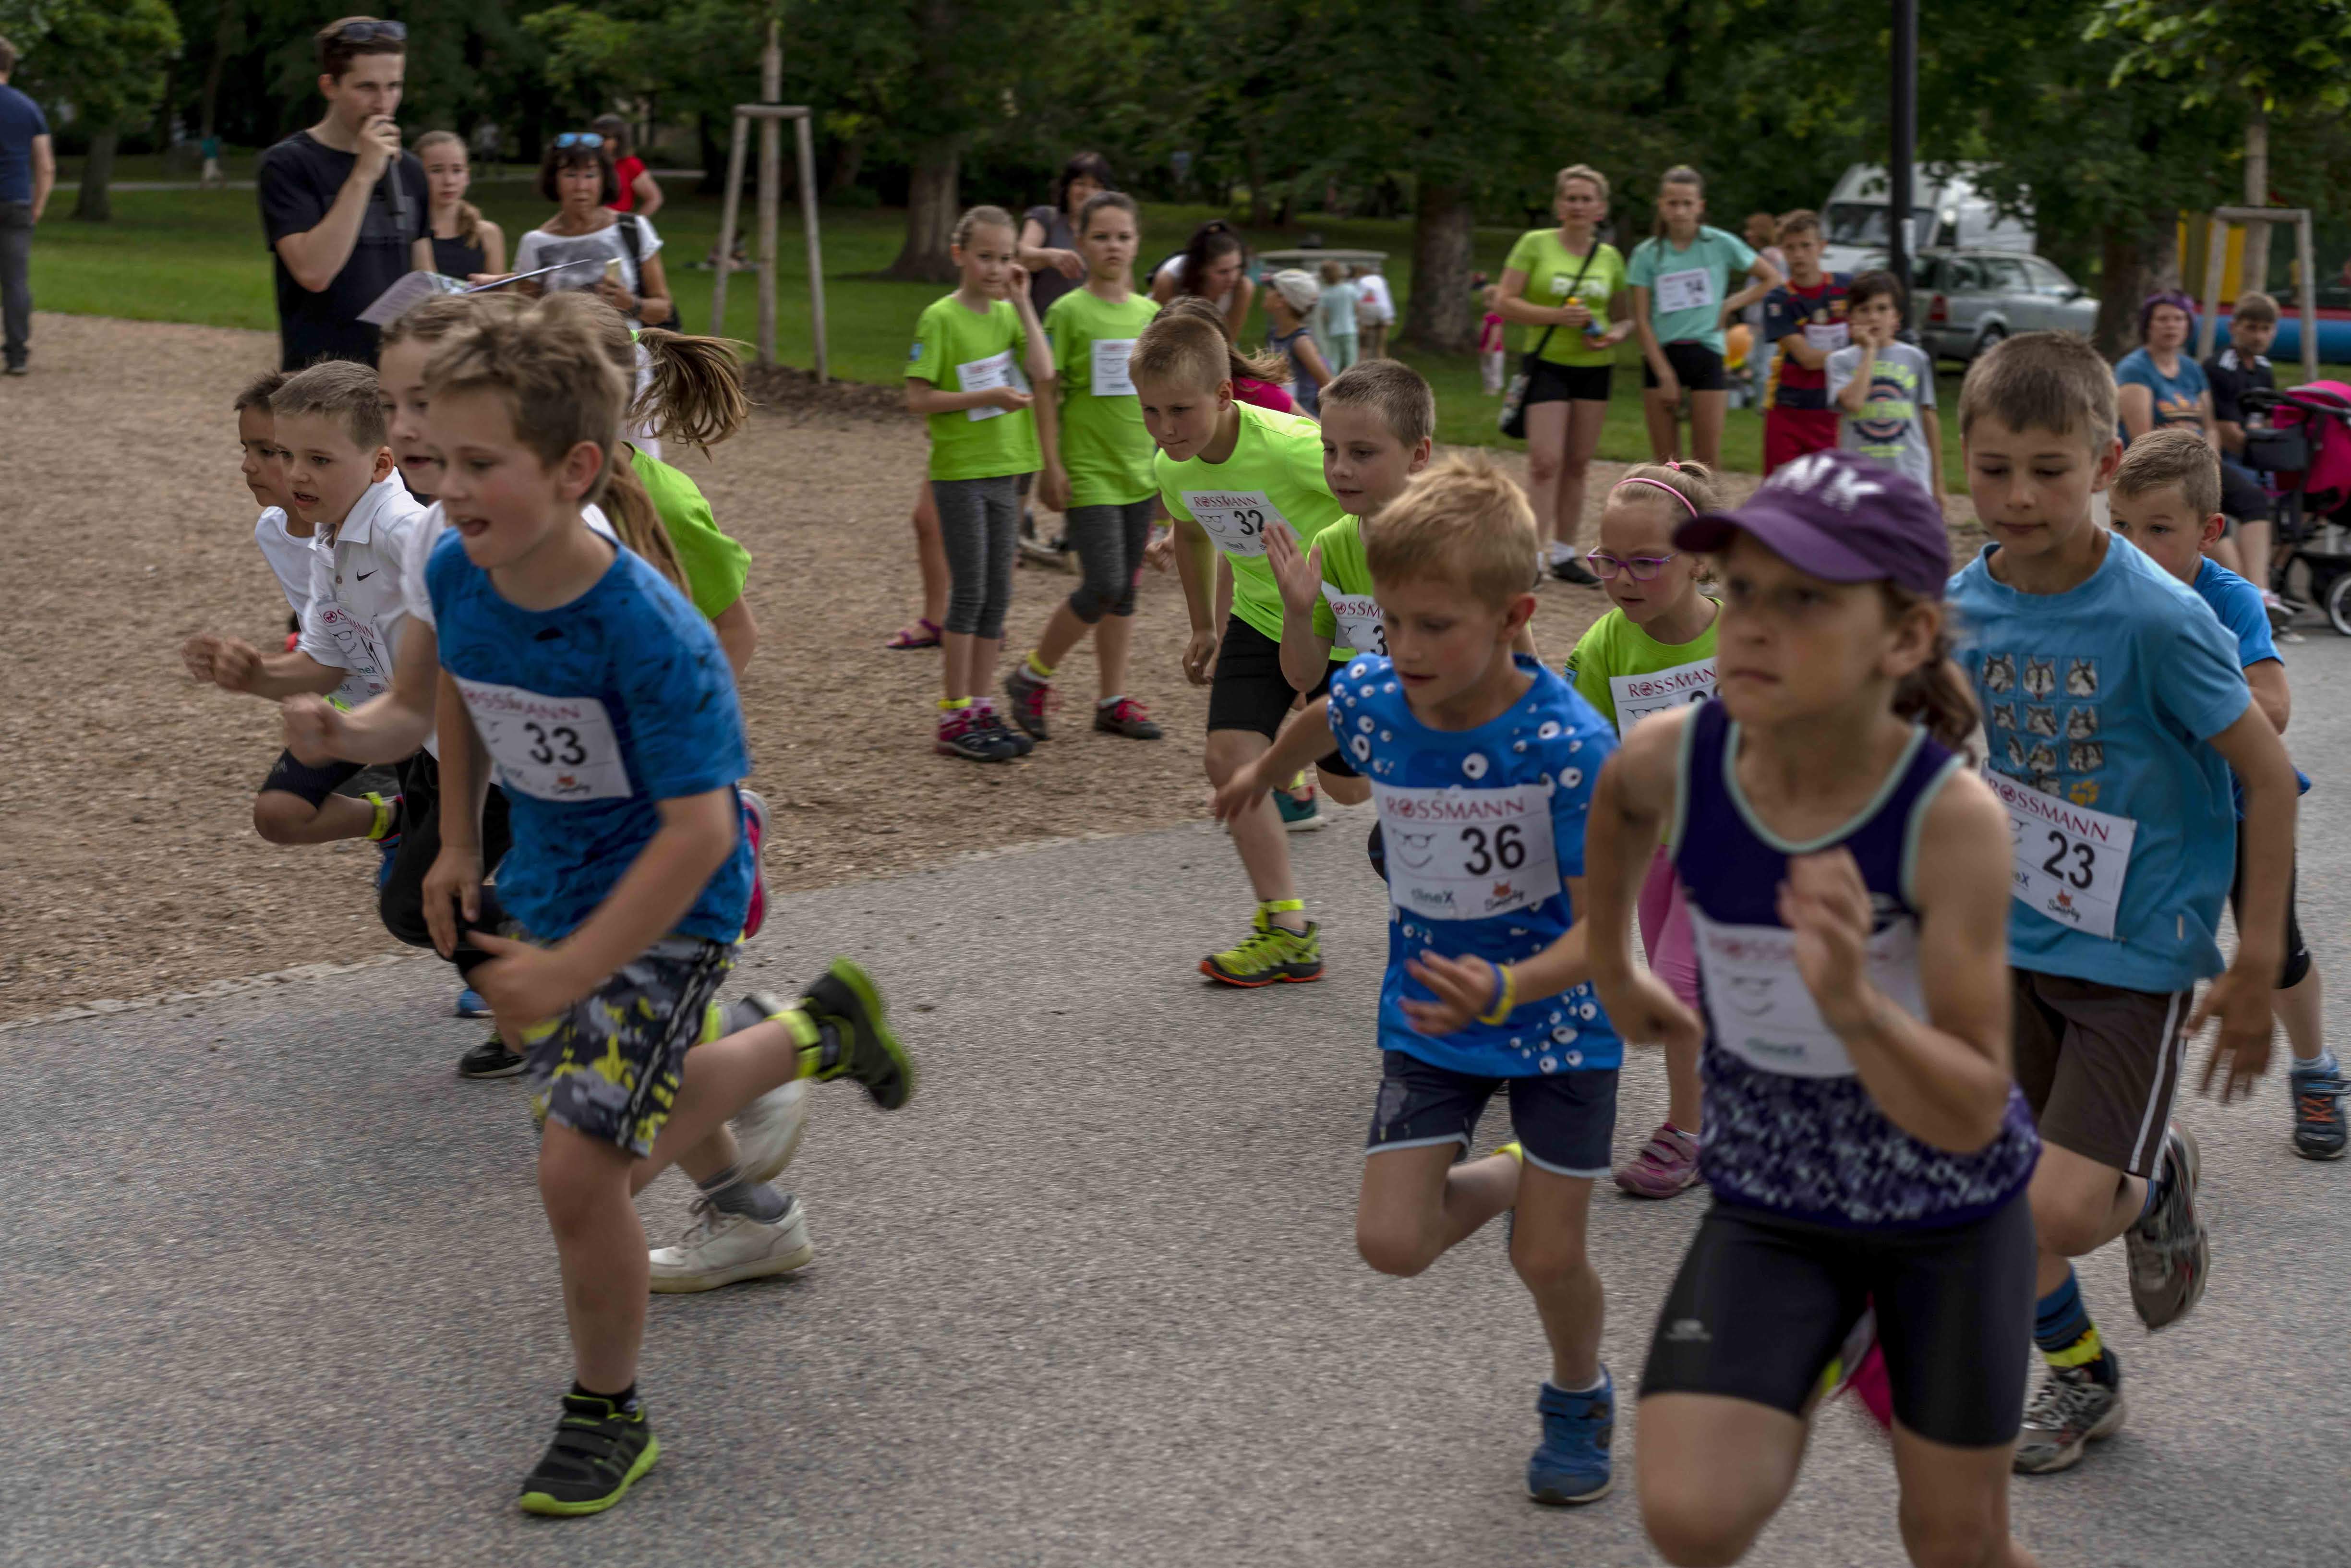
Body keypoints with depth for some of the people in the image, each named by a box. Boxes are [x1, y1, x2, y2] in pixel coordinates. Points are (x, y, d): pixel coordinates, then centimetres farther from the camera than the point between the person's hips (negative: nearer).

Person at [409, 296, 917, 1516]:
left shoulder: (649, 636, -32)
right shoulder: (456, 575, -12)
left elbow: (697, 832, -30)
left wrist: (573, 972, -29)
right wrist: (458, 844, 9)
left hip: (667, 909, -7)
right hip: (546, 884, 7)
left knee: (578, 1168, -12)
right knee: (629, 1130, 19)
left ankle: (607, 1418, 11)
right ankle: (817, 1032, 44)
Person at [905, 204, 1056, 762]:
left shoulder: (1008, 315, 9)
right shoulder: (941, 318, -9)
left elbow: (1043, 372, -7)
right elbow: (917, 398, -13)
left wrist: (1022, 303, -5)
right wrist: (988, 397, -20)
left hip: (1003, 469, 6)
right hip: (959, 471, -6)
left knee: (998, 594, 8)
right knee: (969, 591, -5)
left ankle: (980, 707, 16)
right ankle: (955, 717, 1)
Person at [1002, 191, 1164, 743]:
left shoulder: (1149, 313, 8)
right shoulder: (1068, 312, -8)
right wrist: (1052, 466, -13)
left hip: (1140, 470, 6)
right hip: (1088, 470, -6)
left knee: (1126, 589, 9)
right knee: (1104, 585, -12)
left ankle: (1113, 701, 18)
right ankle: (1032, 676, 7)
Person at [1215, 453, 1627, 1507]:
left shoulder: (1570, 745, -29)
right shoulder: (1371, 694, -15)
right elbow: (1322, 718, 12)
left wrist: (1506, 991, -46)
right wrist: (1264, 773, 33)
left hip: (1559, 1022, -4)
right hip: (1430, 1019, 4)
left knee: (1547, 1258, 1)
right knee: (1391, 1243, -6)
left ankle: (1579, 1398, 35)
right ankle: (1506, 1180, 27)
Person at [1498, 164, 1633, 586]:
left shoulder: (1610, 257, 8)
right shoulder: (1535, 244, -3)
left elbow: (1626, 315, 16)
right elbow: (1504, 303, -7)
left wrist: (1616, 334, -7)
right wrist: (1557, 316, -18)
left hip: (1595, 366, 4)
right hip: (1547, 362, -4)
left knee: (1579, 463, 7)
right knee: (1546, 461, -12)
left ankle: (1564, 554, 16)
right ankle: (1532, 556, -10)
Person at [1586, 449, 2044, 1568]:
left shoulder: (1953, 816, -28)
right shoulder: (1674, 760, -19)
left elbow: (1973, 1116, -27)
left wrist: (1853, 1002, -45)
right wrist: (1614, 975, 17)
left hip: (1952, 1216, -2)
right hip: (1768, 1209, 2)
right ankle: (1806, 1383, 14)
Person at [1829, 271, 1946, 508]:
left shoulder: (1915, 359, 4)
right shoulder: (1840, 361, 1)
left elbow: (1930, 418, 8)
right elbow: (1852, 402, -19)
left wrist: (1938, 484, 8)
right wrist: (1869, 351, -11)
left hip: (1911, 477, 0)